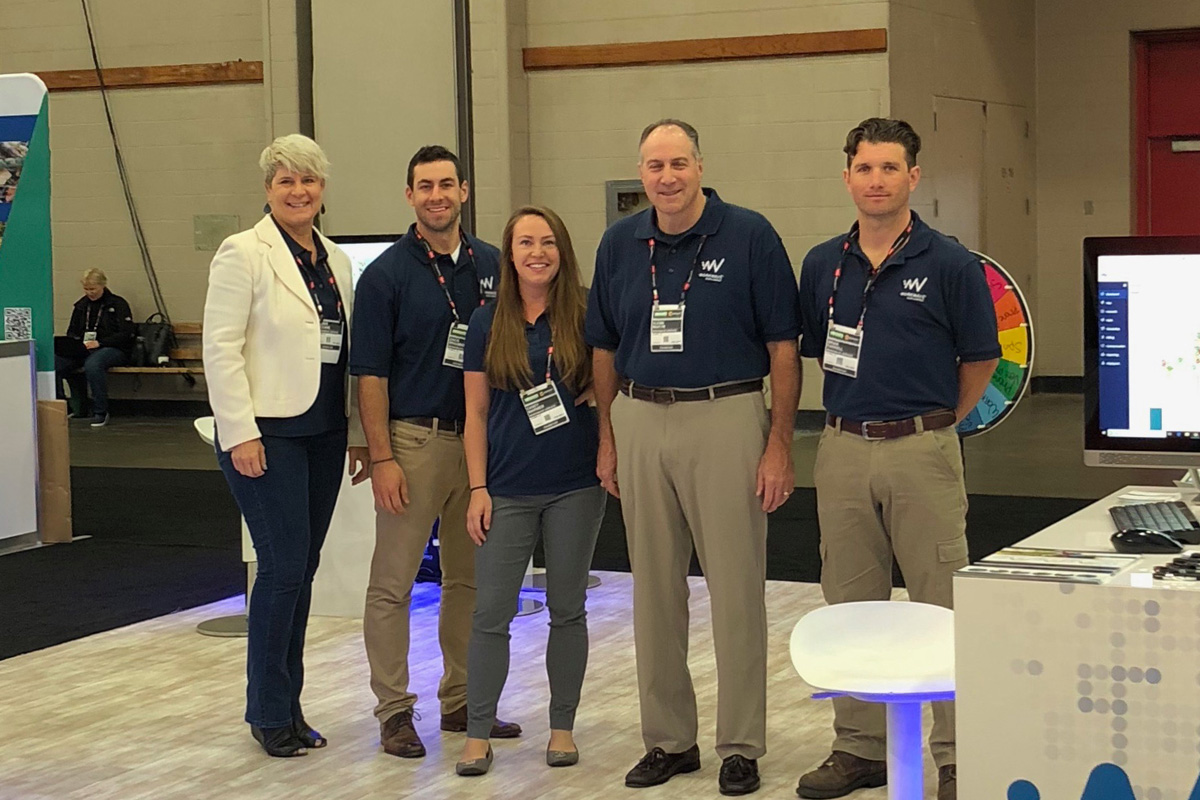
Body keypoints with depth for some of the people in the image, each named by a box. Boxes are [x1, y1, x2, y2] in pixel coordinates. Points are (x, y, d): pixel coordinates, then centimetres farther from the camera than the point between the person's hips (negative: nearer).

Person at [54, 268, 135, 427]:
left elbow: (126, 334, -8)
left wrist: (99, 343, -18)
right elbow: (71, 333, 25)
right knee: (54, 362, -22)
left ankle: (100, 413, -28)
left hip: (113, 349, -6)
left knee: (92, 364, -41)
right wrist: (74, 344, 0)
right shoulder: (81, 305, 18)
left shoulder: (118, 304, 1)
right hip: (82, 350, 6)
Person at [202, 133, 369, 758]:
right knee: (283, 566, -7)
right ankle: (269, 713, 6)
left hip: (323, 432, 6)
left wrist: (358, 433, 13)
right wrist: (241, 433, -15)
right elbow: (221, 347, -10)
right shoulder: (244, 253, -6)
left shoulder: (336, 260, 13)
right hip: (267, 432, -6)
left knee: (303, 568, 9)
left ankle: (286, 706, 18)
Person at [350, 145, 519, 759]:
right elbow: (370, 374, -7)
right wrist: (382, 458, -14)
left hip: (480, 439, 5)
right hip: (414, 439, -4)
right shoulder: (387, 273, -5)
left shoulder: (492, 265, 7)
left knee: (471, 580, 12)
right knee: (392, 583, 0)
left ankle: (461, 701, 23)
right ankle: (394, 711, 9)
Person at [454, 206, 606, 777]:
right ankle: (477, 734, 9)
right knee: (491, 613, -1)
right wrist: (478, 489, -1)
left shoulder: (585, 314, 0)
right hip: (508, 489, 0)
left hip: (575, 486, 0)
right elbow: (476, 413, 5)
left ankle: (562, 727, 20)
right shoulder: (488, 324, 3)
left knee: (567, 609, 8)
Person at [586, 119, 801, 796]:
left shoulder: (750, 236, -5)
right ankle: (668, 740, 21)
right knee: (655, 592, 10)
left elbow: (783, 347, -5)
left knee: (736, 589, 1)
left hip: (727, 418, -4)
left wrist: (780, 444, -10)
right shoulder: (620, 244, 8)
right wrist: (607, 440, 11)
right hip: (640, 422, 4)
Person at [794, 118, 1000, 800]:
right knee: (851, 608, 11)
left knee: (943, 609, -1)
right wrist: (855, 413, 12)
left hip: (922, 451, -4)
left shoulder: (950, 265, -5)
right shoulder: (823, 265, 8)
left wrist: (931, 425, 7)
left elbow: (980, 360, 2)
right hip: (843, 451, 4)